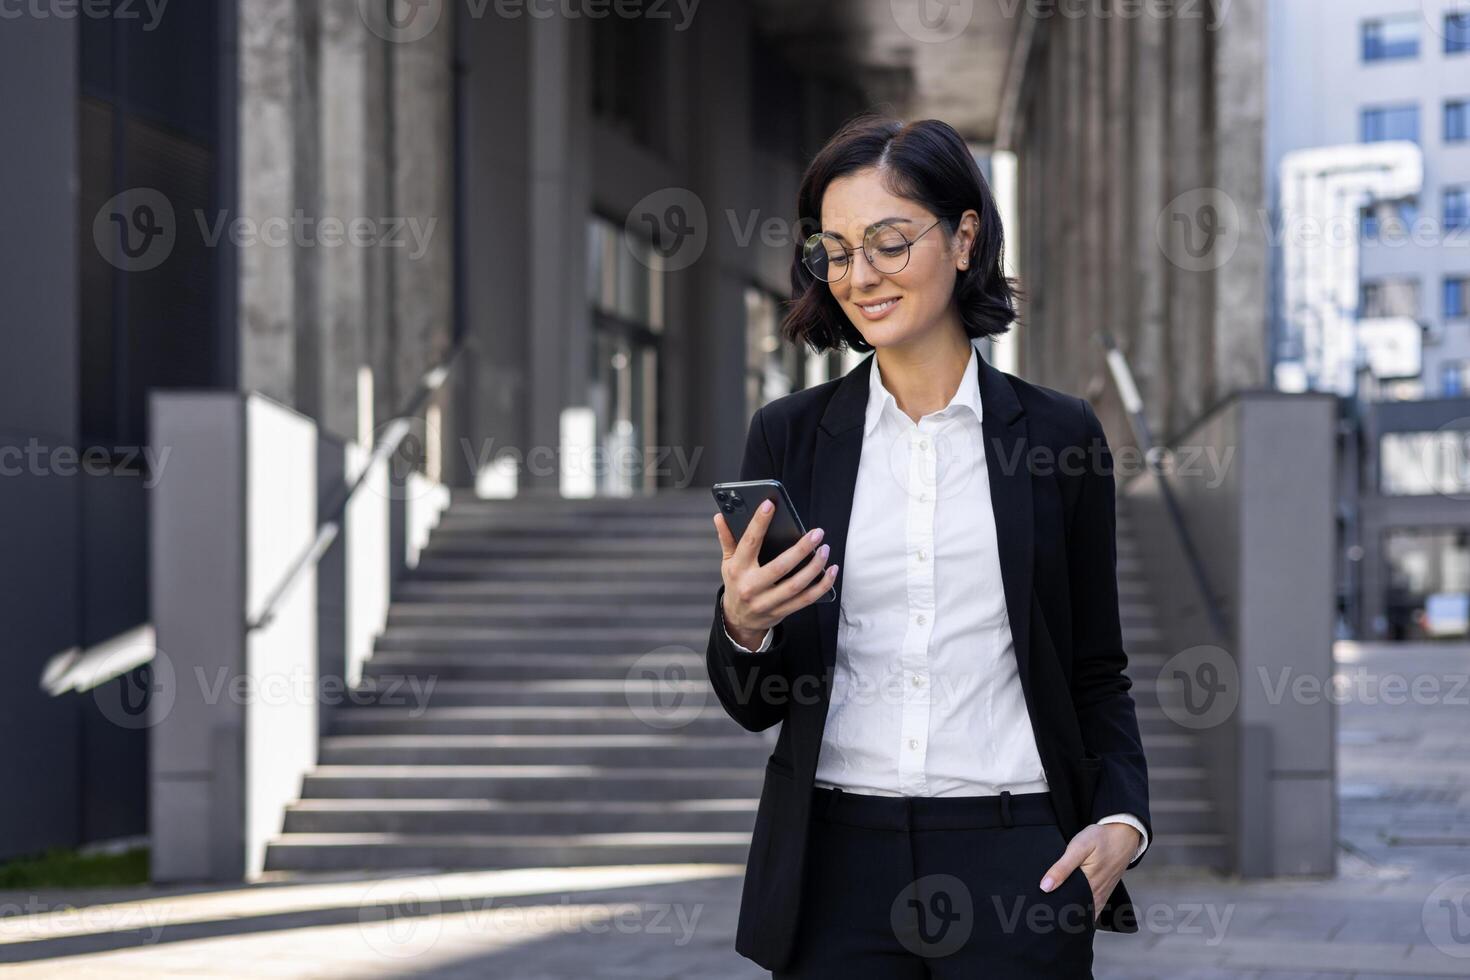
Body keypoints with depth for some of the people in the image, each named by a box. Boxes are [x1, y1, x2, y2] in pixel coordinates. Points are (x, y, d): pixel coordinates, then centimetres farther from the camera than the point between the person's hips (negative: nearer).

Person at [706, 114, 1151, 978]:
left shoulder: (1060, 435, 3)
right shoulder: (789, 437, 6)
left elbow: (1098, 673, 9)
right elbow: (753, 706, 7)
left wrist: (1122, 818, -8)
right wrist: (742, 625, -15)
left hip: (1016, 871, -1)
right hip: (836, 865, 1)